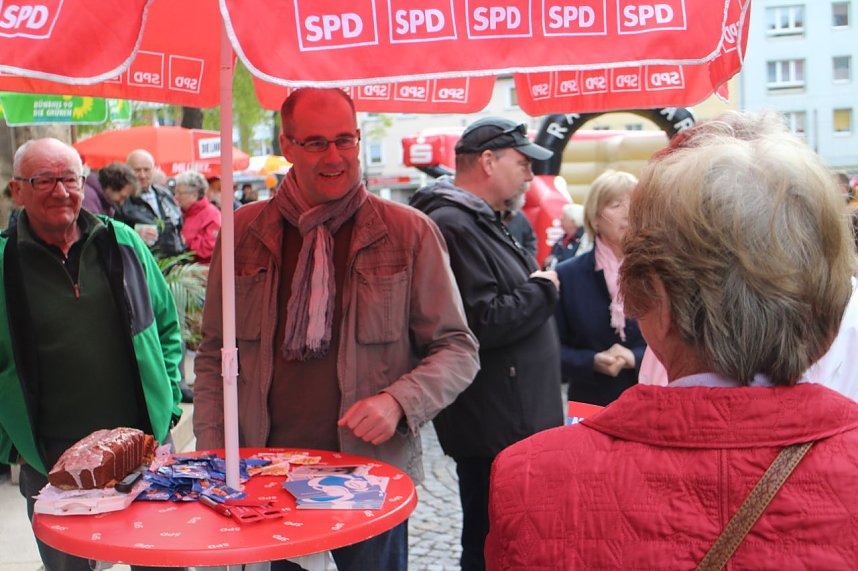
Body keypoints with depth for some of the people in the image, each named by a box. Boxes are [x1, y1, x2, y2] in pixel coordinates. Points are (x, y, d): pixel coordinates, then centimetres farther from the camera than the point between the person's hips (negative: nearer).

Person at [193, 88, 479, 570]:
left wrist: (398, 401, -19)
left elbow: (458, 349, -1)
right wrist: (214, 457, -1)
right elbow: (215, 355, 9)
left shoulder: (409, 233, -4)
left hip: (371, 467, -2)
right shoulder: (245, 232, 3)